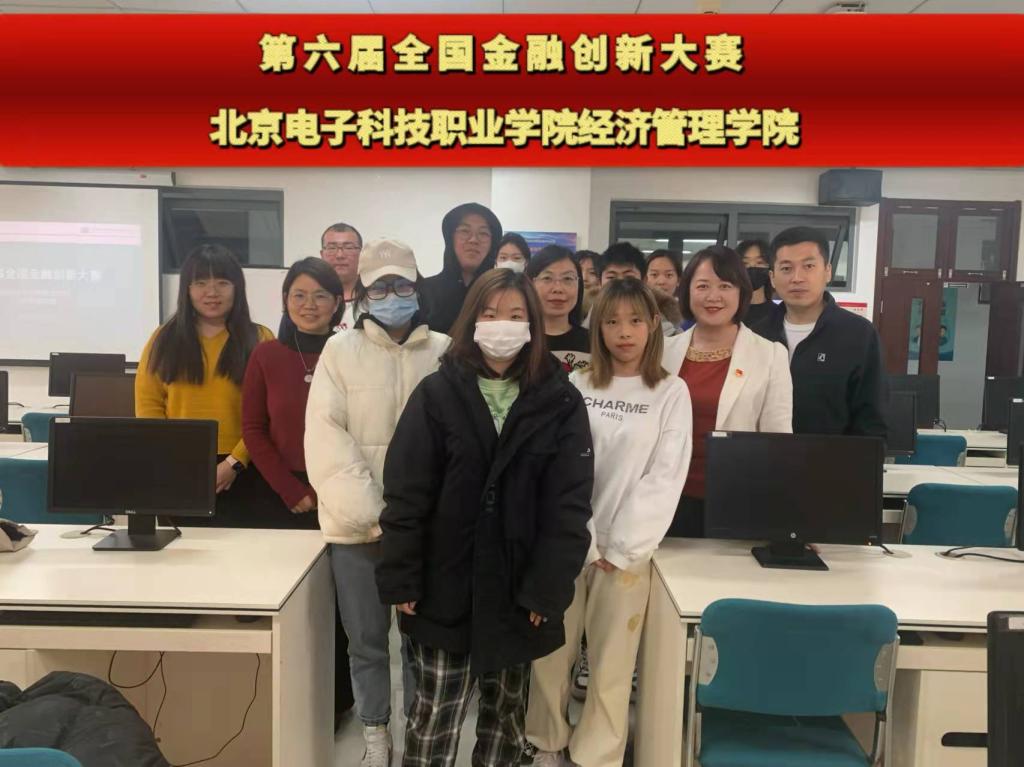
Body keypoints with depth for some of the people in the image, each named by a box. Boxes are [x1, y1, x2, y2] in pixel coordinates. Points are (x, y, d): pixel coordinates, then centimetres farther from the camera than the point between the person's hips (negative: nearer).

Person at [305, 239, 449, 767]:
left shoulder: (445, 353, 0)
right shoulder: (340, 350, 0)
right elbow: (327, 443, -7)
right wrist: (372, 517, -13)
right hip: (357, 526, 0)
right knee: (367, 639, 13)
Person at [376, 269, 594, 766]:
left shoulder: (561, 402, -3)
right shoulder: (436, 393, -5)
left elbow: (569, 505, -6)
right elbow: (405, 494, -6)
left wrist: (545, 590, -11)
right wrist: (401, 581, -9)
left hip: (518, 591, 1)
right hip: (445, 588, -1)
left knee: (507, 710, 18)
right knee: (434, 716, 6)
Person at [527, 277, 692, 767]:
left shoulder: (672, 392, -1)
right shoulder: (577, 386, 4)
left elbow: (664, 478, -5)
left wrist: (621, 549, -9)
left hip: (628, 548, -1)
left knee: (612, 661, 6)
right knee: (551, 650, 9)